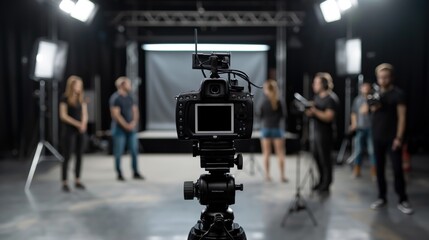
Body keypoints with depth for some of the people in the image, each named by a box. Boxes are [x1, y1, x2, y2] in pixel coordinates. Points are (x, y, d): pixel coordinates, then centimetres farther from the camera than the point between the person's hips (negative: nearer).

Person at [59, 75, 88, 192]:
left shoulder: (81, 99, 10)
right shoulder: (65, 99, -6)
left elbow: (85, 115, 10)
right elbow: (63, 116, -12)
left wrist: (84, 124, -10)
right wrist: (78, 124, -17)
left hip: (80, 131, 6)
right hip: (69, 131, -5)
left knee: (79, 156, 7)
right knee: (67, 157, -3)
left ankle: (77, 181, 16)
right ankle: (64, 183, 3)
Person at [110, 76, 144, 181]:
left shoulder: (129, 97, 11)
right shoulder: (115, 98, -9)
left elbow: (135, 111, 11)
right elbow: (116, 114, -14)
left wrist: (134, 123, -5)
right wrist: (126, 125, -14)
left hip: (131, 128, 6)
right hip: (119, 129, -6)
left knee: (134, 151, 5)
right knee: (118, 153, 1)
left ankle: (136, 173, 13)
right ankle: (119, 174, 11)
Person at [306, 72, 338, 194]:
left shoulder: (330, 99, -13)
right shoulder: (317, 97, 11)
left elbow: (328, 117, -20)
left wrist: (315, 111, -24)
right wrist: (309, 111, -4)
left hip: (325, 133, -8)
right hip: (315, 131, 8)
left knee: (325, 159, -1)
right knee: (317, 157, 14)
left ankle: (326, 185, 10)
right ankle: (321, 181, 28)